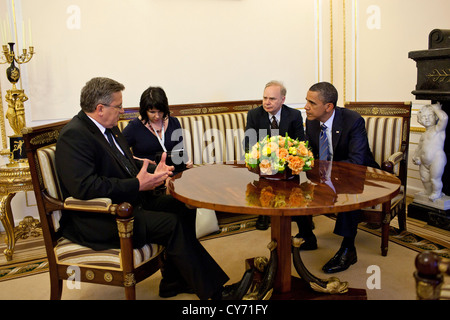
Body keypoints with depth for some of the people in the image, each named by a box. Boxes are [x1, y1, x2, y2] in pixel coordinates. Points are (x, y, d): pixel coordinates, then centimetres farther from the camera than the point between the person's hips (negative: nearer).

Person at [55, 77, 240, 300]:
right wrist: (137, 185, -26)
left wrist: (154, 170, 3)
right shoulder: (74, 136, -18)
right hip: (99, 221, -10)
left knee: (184, 208, -1)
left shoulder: (109, 128, 12)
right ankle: (212, 290, -7)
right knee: (172, 223, -21)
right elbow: (84, 186, -29)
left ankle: (173, 282, 10)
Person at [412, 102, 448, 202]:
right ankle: (429, 192, 35)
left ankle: (436, 193, 19)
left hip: (437, 160, -8)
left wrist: (436, 108, -12)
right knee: (425, 179, 14)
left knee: (435, 178, -3)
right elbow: (419, 147, 23)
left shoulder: (438, 129, -7)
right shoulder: (424, 134, 16)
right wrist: (416, 157, 7)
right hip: (424, 162, 8)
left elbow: (444, 117, -27)